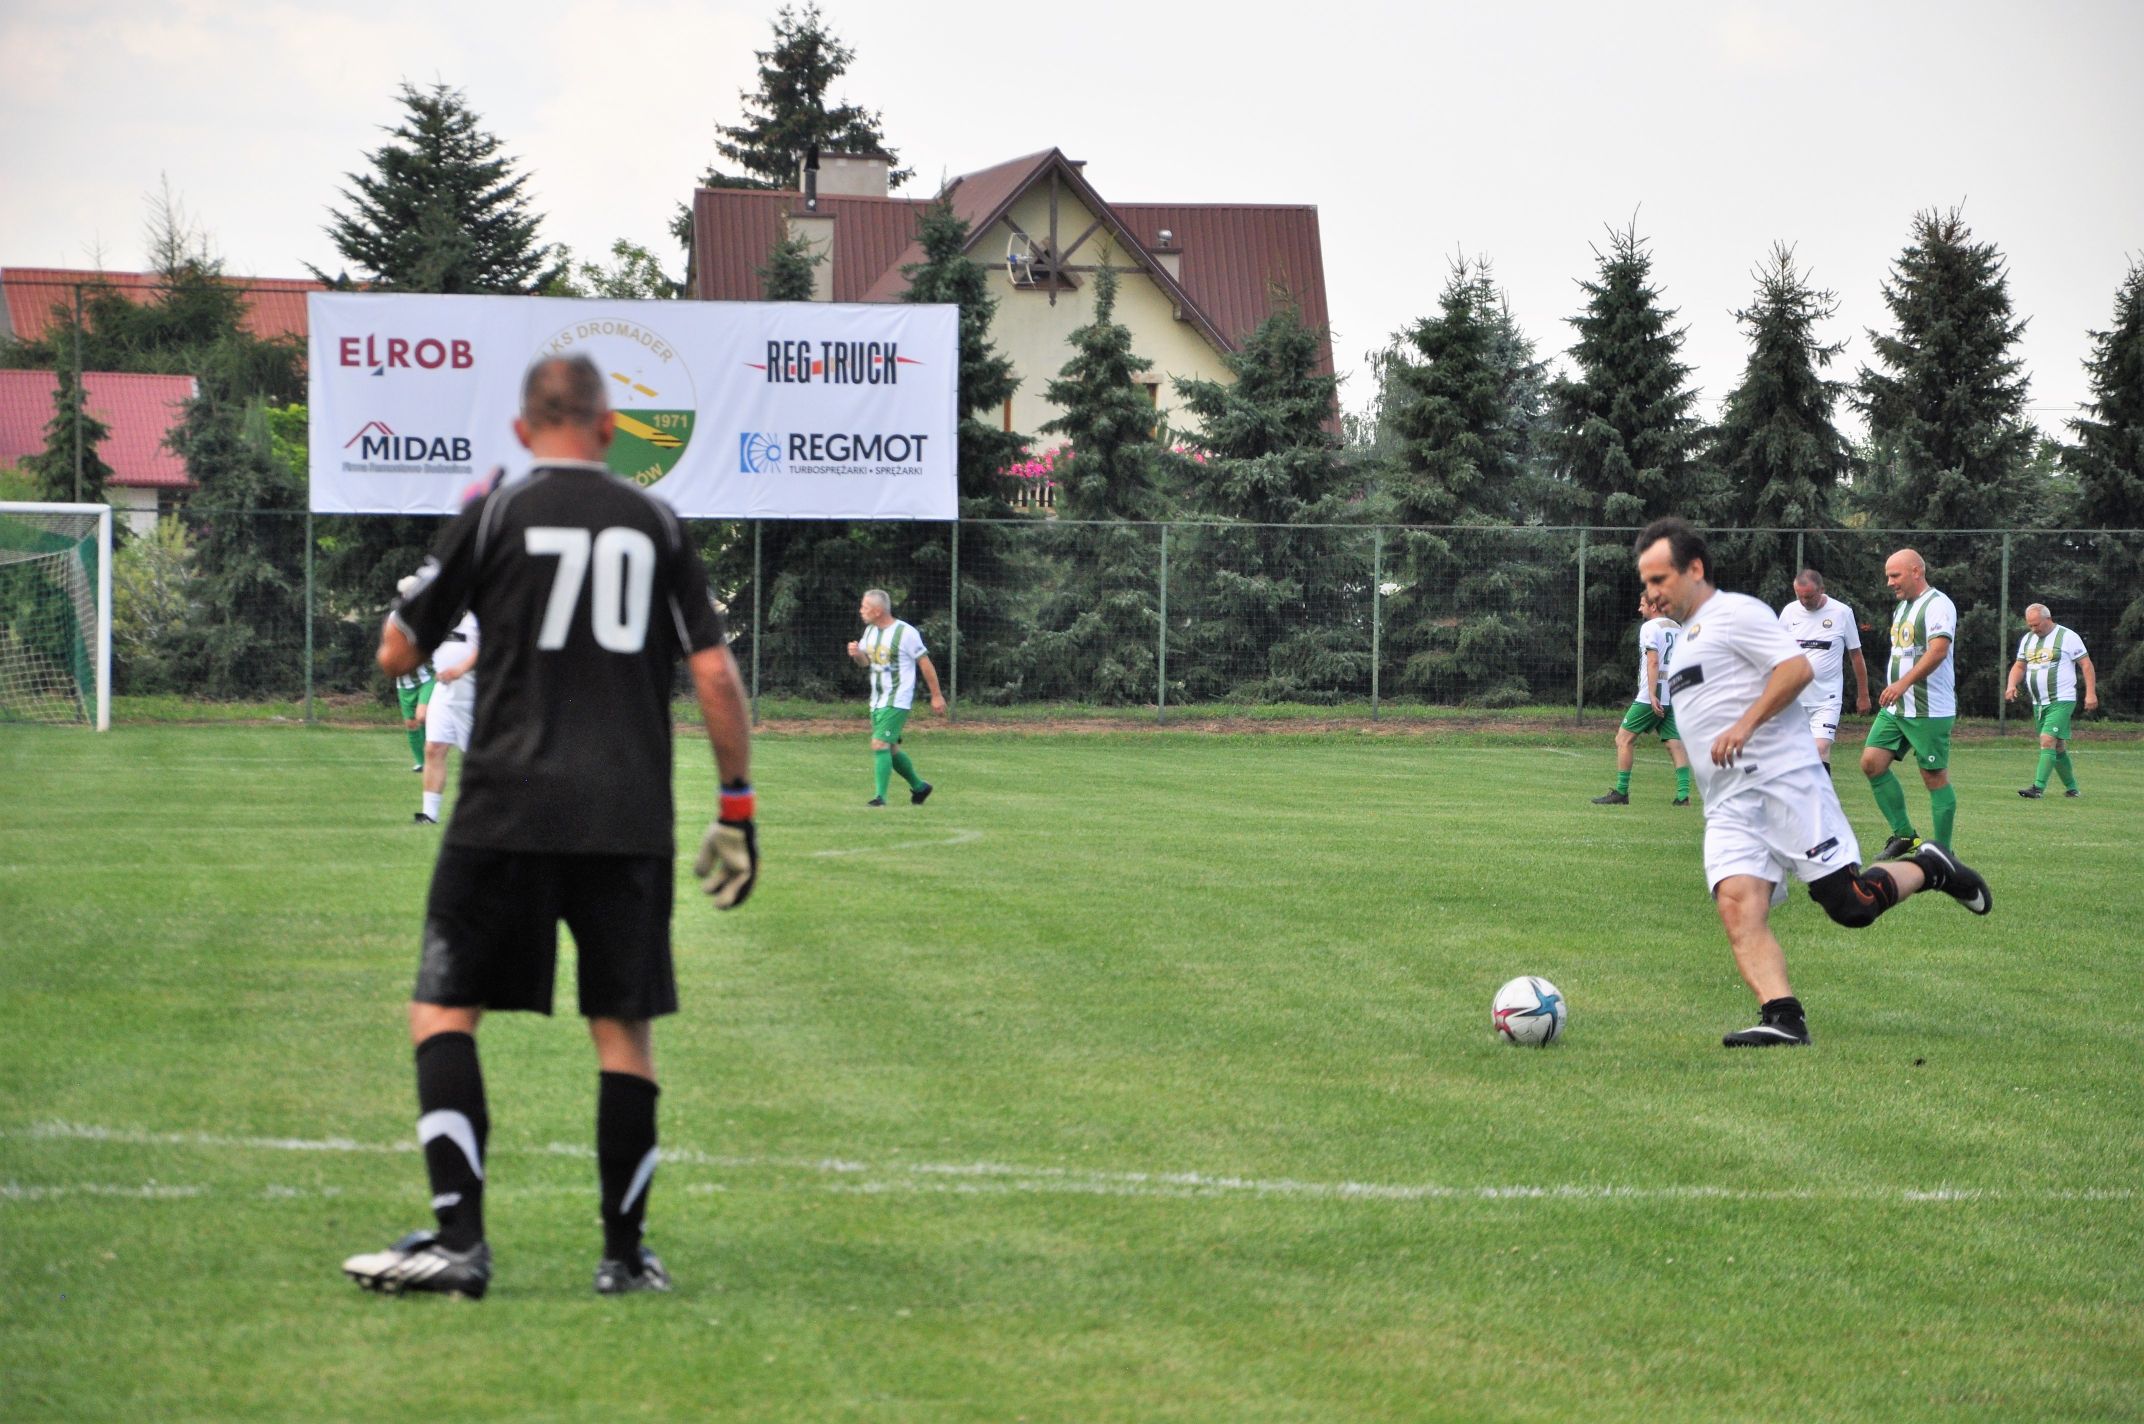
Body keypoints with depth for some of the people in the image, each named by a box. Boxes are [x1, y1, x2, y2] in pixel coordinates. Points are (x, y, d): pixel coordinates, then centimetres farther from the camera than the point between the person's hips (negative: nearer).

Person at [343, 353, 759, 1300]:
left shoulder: (494, 516, 1)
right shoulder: (656, 523, 8)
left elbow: (397, 655, 6)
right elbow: (714, 671, 4)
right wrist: (736, 806, 10)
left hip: (510, 809, -2)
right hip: (631, 819, 2)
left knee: (443, 1010, 3)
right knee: (625, 1027, 8)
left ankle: (458, 1238, -10)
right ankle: (626, 1254, 9)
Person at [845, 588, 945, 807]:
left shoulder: (905, 633, -15)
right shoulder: (870, 631, 8)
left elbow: (925, 663, -8)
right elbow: (866, 663, 18)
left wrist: (937, 696, -4)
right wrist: (857, 654, -7)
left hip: (897, 702, -8)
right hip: (877, 701, 8)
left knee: (879, 744, -18)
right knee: (891, 749, 14)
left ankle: (880, 796, -18)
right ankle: (919, 787, 32)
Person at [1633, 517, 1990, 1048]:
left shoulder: (1734, 612, -3)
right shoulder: (1685, 638, 26)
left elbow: (1797, 667, -15)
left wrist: (1746, 725, -21)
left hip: (1783, 779, -8)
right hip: (1728, 803, 8)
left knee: (1850, 903, -10)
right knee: (1736, 904, -17)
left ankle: (1929, 869, 18)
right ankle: (1783, 1018, -27)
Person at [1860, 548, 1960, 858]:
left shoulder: (1937, 605, -12)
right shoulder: (1903, 607, 18)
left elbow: (1938, 650, -26)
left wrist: (1903, 684, -33)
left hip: (1929, 711, -9)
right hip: (1895, 707, 9)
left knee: (1935, 777, -3)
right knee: (1871, 762, -1)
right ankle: (1903, 834, 8)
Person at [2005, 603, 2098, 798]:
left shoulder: (2067, 637, -7)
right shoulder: (2027, 639, 12)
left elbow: (2086, 664, -6)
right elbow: (2019, 666, 19)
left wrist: (2091, 693, -13)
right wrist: (2011, 685, -1)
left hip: (2062, 701, -7)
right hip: (2039, 703, 7)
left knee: (2047, 741, -19)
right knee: (2058, 747, 12)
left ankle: (2038, 787, -24)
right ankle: (2071, 787, 23)